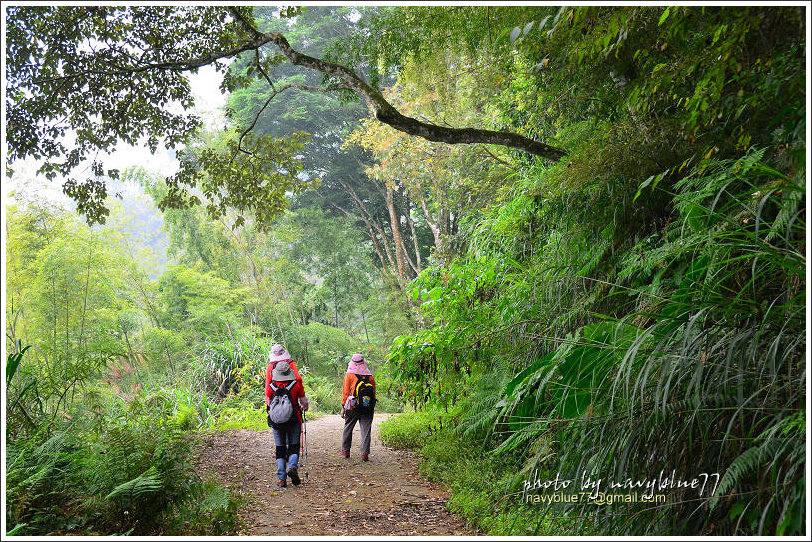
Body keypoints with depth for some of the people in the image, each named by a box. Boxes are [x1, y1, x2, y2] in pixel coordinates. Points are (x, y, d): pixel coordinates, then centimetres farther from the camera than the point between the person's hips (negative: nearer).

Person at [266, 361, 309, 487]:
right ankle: (292, 467, -13)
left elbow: (268, 404, 6)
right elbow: (304, 402, -2)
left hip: (277, 421, 1)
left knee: (280, 449, 8)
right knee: (294, 446, 12)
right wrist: (303, 408, 21)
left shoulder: (271, 386, -5)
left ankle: (281, 478, 4)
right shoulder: (297, 385, -8)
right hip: (294, 422, -1)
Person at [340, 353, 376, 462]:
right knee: (366, 431, 3)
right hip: (368, 407, 2)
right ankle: (364, 454, -2)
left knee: (348, 428, 16)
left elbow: (345, 392, -2)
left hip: (353, 407, -2)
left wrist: (343, 407, 1)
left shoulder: (349, 375, 0)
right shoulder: (370, 376, 7)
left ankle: (345, 451, 26)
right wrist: (372, 407, 17)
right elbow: (374, 393, 10)